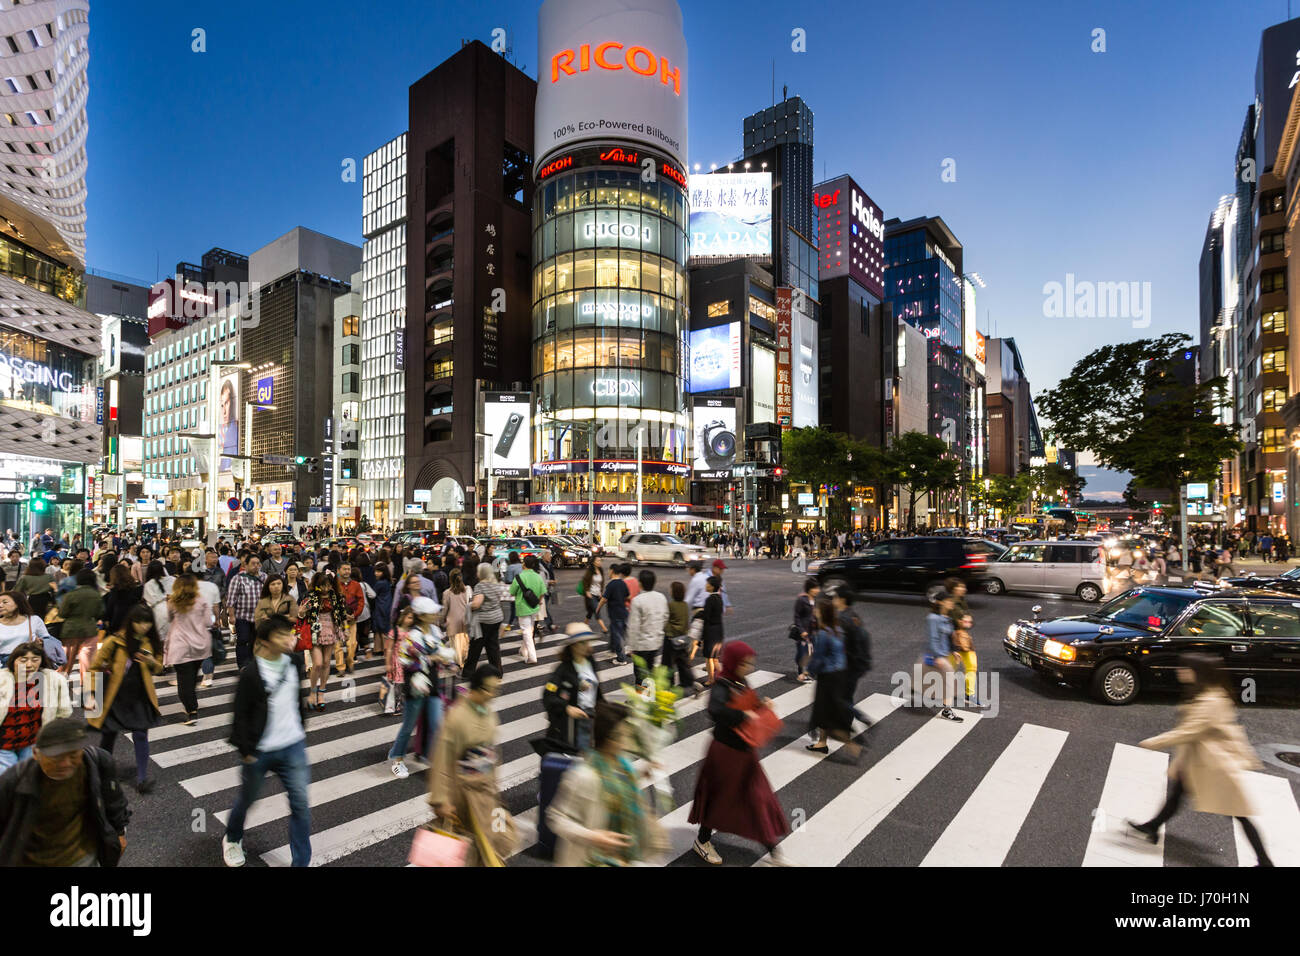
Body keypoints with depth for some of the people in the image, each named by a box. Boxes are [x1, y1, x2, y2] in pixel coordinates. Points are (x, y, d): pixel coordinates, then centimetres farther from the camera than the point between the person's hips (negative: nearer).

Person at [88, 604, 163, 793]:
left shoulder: (151, 642, 0)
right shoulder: (115, 641, -12)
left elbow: (158, 667, 11)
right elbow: (95, 666, -3)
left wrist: (151, 662, -12)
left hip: (140, 697, 2)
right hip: (115, 697, -2)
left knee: (140, 734, -2)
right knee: (109, 735, 14)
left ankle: (142, 777, 6)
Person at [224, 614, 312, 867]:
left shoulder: (293, 664, -1)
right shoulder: (250, 673, -17)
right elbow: (241, 714, -12)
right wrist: (246, 751, -10)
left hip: (293, 747, 3)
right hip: (259, 751, -3)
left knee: (301, 804, 1)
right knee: (246, 798, 20)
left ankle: (301, 861, 13)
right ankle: (232, 839, 51)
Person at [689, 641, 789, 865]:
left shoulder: (741, 682, 0)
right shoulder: (722, 686, -25)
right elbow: (715, 709, -45)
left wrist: (762, 704, 0)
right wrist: (744, 715, -36)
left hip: (745, 750, 7)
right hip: (726, 751, -7)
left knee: (759, 797, 13)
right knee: (720, 795, 12)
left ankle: (773, 850, 26)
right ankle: (702, 841, 37)